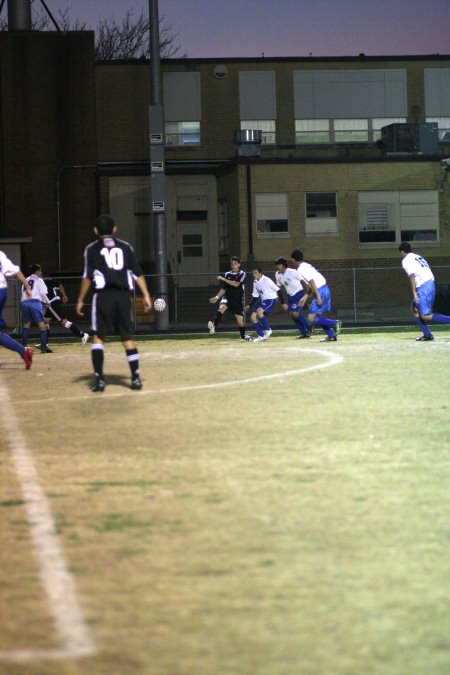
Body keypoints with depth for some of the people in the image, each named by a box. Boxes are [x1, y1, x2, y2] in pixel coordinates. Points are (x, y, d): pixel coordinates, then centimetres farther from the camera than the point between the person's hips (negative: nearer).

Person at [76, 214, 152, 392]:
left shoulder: (92, 249, 5)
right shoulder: (126, 247, 12)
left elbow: (87, 277, -1)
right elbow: (138, 273, 5)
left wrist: (80, 299, 5)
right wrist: (146, 295, 5)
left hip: (103, 295, -3)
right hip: (123, 295, 3)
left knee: (98, 337, 2)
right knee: (127, 337, 9)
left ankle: (99, 379, -7)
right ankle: (136, 378, 2)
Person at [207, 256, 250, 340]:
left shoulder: (242, 274, -4)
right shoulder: (227, 274, 7)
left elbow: (236, 284, -20)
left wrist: (223, 279, -19)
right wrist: (217, 297, 1)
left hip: (238, 300, -2)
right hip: (227, 298, 2)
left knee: (240, 320, 1)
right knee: (221, 308, -31)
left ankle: (243, 335, 28)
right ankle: (213, 326, -43)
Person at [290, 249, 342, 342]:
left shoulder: (301, 269, -10)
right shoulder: (306, 266, 20)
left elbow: (312, 282, -20)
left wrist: (318, 297, -23)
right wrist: (305, 297, 32)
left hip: (320, 292, -10)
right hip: (325, 289, 10)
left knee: (311, 318, -8)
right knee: (317, 316, 18)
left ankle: (335, 323, -10)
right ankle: (331, 336, 15)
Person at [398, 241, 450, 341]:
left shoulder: (406, 260, -1)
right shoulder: (418, 256, 24)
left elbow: (412, 276, -14)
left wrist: (414, 293, -19)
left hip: (423, 287, -9)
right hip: (431, 284, 9)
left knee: (425, 316, -13)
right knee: (415, 309, 20)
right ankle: (427, 335, 15)